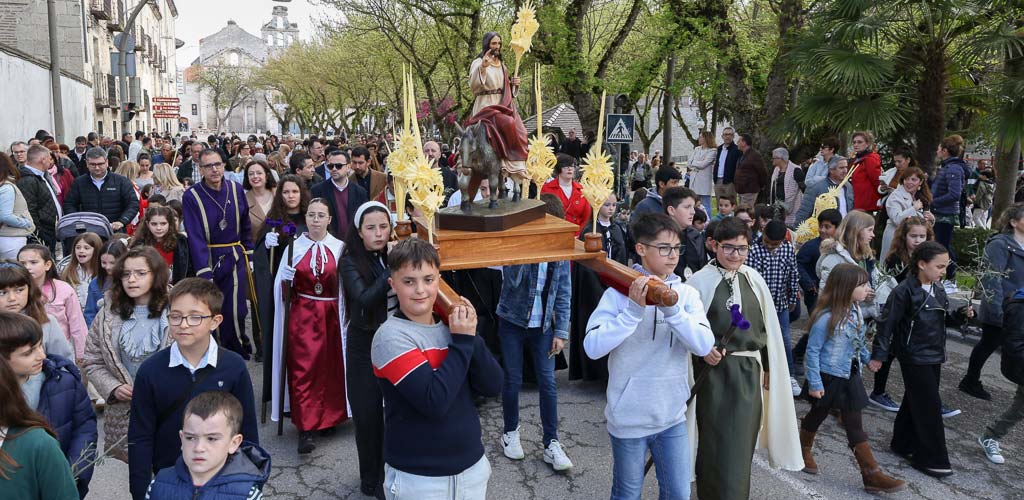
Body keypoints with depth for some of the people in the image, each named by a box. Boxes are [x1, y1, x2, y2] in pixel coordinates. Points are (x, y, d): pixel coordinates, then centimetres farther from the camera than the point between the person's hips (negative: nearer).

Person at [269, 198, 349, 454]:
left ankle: (329, 416, 26)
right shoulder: (294, 247, 2)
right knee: (303, 368, -6)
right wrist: (286, 278, -17)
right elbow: (280, 284, 3)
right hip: (302, 313, -1)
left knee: (330, 367, 8)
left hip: (331, 315, 1)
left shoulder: (339, 248, 0)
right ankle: (306, 429, -4)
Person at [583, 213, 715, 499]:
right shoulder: (619, 293, -12)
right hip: (629, 417, -3)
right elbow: (593, 348, -22)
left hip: (672, 416, 3)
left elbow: (704, 346, -15)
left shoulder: (687, 294, -1)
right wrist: (633, 310, -28)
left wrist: (671, 308, -27)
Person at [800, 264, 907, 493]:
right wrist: (814, 383, -18)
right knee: (817, 415, 16)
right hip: (828, 379, -6)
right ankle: (804, 450, 42)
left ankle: (872, 474, 9)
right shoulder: (826, 318, -25)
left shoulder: (855, 311, -3)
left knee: (855, 426, 8)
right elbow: (812, 351, -20)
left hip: (850, 377, 6)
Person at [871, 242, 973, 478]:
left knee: (916, 402, 17)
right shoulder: (904, 291, -20)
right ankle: (931, 459, 6)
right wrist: (878, 355, -14)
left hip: (934, 356, 8)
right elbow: (887, 324, -16)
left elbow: (945, 315, 19)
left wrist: (962, 313, -2)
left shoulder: (938, 289, 4)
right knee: (930, 406, -4)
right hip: (914, 358, -8)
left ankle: (903, 444, 31)